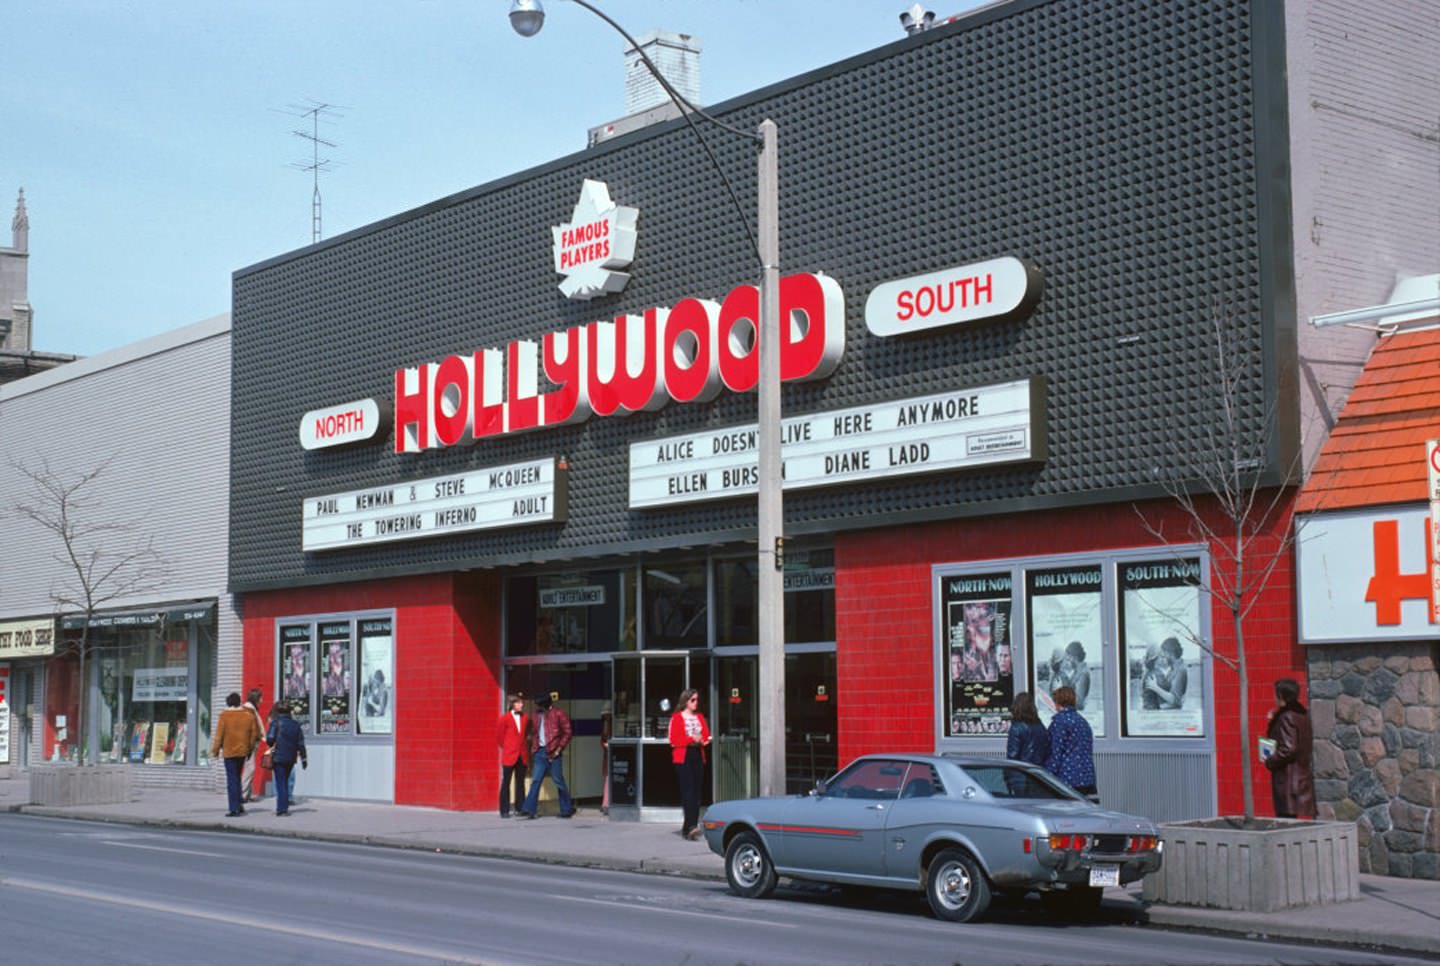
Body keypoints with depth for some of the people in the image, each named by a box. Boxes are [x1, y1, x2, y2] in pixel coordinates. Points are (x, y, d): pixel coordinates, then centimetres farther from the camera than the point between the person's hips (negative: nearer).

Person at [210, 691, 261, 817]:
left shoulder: (224, 715, -9)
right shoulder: (248, 715, 3)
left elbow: (219, 734, -9)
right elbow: (254, 734, 6)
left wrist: (215, 750, -1)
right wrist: (250, 749, 17)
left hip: (229, 751, -4)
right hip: (243, 751, 4)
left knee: (232, 780, -2)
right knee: (237, 777, 20)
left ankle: (234, 809, -7)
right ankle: (239, 805, 19)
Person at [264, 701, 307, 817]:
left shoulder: (276, 723, -8)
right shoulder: (296, 725, 6)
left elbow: (269, 740, -14)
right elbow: (301, 743, 6)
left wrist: (273, 745, 9)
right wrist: (304, 758, 10)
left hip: (278, 757, -5)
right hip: (291, 758, 5)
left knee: (280, 782, -2)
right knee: (285, 782, 17)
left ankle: (281, 808, -8)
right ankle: (285, 807, 18)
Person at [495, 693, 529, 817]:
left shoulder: (525, 718, 7)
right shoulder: (505, 718, -6)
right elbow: (500, 737, 2)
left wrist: (525, 747, 10)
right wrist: (507, 748, 7)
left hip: (522, 755, 4)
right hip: (509, 755, -4)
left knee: (520, 783, 8)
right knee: (506, 783, -1)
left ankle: (520, 809, 14)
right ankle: (504, 811, 3)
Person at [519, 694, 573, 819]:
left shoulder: (559, 714, -5)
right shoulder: (537, 715, 13)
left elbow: (567, 733, -7)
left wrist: (558, 749, -11)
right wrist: (534, 748, 6)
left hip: (552, 753, -5)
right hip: (540, 752, 5)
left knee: (558, 781, 1)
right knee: (535, 780, 0)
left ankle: (567, 810, 12)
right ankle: (529, 810, -3)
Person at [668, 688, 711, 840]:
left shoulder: (700, 717, 16)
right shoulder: (676, 718, -2)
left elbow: (706, 735, 15)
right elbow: (674, 740, -8)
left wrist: (703, 740, -7)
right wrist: (692, 739, -15)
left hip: (698, 756, 6)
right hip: (683, 757, -6)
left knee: (696, 793, 3)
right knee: (688, 791, -16)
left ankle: (688, 827, 10)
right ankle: (691, 826, -24)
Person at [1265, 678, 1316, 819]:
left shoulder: (1286, 718, -15)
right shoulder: (1303, 715, 13)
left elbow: (1288, 749, -21)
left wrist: (1270, 762, -9)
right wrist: (1273, 722, 14)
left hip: (1287, 779, -9)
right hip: (1302, 778, 9)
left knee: (1286, 817, -9)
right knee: (1292, 818, 12)